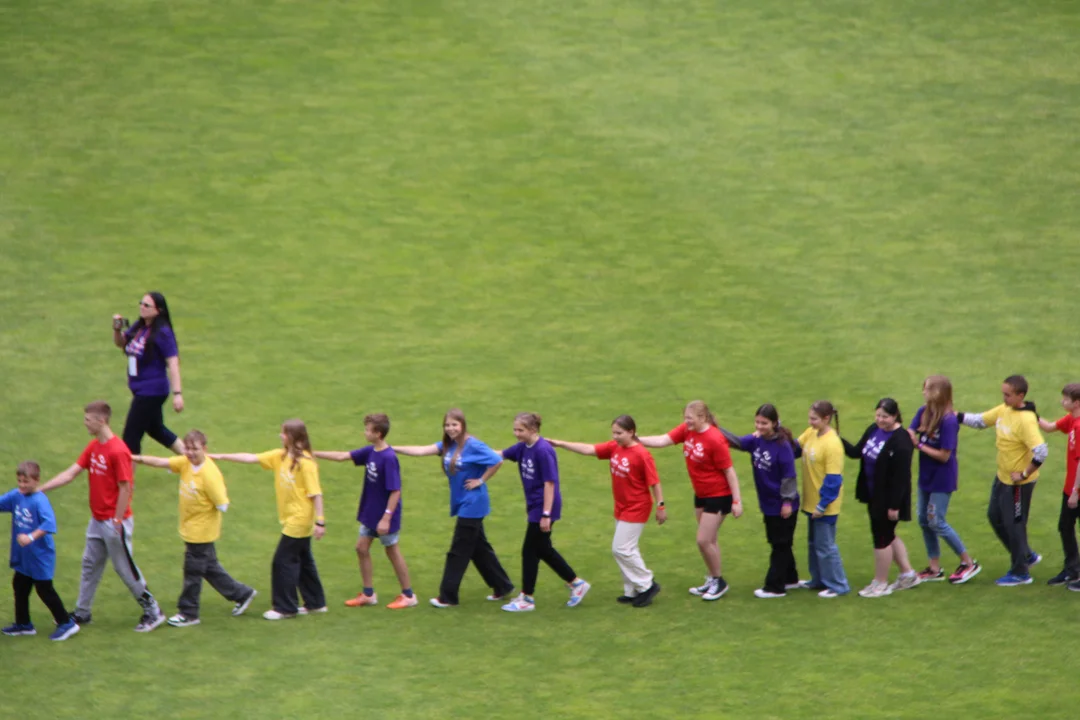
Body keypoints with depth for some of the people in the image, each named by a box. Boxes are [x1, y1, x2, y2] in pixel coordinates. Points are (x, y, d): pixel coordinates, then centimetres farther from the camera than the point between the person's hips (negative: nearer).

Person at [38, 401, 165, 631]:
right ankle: (82, 613, 25)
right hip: (97, 520, 8)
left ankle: (153, 612, 12)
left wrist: (117, 521, -18)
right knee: (90, 565, 15)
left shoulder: (118, 451, -21)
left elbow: (125, 488, -20)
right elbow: (70, 474, 7)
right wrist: (39, 490, 2)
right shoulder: (93, 446, 6)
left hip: (114, 521, -8)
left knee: (125, 567, 0)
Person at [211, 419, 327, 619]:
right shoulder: (280, 457, 5)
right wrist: (219, 457, 2)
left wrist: (320, 521, -22)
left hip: (299, 520, -8)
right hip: (292, 519, 8)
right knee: (303, 561, 16)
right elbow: (251, 458, 5)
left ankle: (285, 608, 6)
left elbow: (316, 493, -19)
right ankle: (315, 603, 26)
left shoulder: (306, 463, -19)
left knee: (283, 561, -3)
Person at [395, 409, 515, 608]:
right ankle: (502, 586, 27)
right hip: (461, 503, 8)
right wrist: (393, 449, -10)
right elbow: (422, 450, -3)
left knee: (458, 551, -2)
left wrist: (481, 481, -15)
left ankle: (448, 597, 4)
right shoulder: (448, 445, 3)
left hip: (472, 505, -8)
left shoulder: (472, 446, -18)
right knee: (479, 548, 16)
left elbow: (497, 461, -21)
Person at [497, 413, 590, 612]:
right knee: (543, 550, 16)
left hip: (544, 508, -9)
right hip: (534, 506, 9)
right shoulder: (523, 447, 3)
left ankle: (527, 599, 11)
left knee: (530, 551, 0)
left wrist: (546, 514, -20)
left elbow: (550, 483, -20)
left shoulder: (543, 450, -21)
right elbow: (501, 455, 18)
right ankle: (577, 584, 27)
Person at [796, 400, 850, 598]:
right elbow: (795, 448, 11)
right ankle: (819, 580, 34)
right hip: (812, 500, 9)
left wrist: (822, 505, -19)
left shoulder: (832, 444, -23)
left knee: (825, 545, 0)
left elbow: (833, 478, -21)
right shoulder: (811, 433, 1)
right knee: (813, 542, 20)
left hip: (825, 504, -9)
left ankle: (838, 585, 11)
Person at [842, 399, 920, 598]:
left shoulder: (901, 441, -23)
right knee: (887, 535, 20)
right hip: (874, 496, 9)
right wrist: (839, 441, -8)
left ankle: (880, 584, 19)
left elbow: (901, 476, -23)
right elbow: (856, 452, 10)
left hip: (888, 498, -9)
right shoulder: (873, 430, 2)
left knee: (882, 537, 4)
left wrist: (894, 505, -22)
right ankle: (908, 575, 36)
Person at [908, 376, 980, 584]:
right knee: (924, 520, 12)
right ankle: (935, 569, 23)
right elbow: (910, 433, -5)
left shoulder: (949, 421, -23)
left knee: (936, 522, -4)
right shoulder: (923, 412, -2)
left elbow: (944, 456, -21)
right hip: (926, 475, 8)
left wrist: (919, 445, -15)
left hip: (942, 478, -8)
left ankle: (969, 563, 9)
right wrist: (910, 436, -27)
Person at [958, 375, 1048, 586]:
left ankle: (1020, 573, 19)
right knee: (995, 517, 20)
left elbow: (1041, 452, -33)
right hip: (1002, 477, 9)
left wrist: (1023, 475, -24)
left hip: (1018, 482, -9)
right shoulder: (1003, 410, 0)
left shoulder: (1026, 420, -27)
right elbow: (980, 421, 13)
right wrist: (956, 416, -1)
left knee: (1014, 525, 3)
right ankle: (1027, 555, 35)